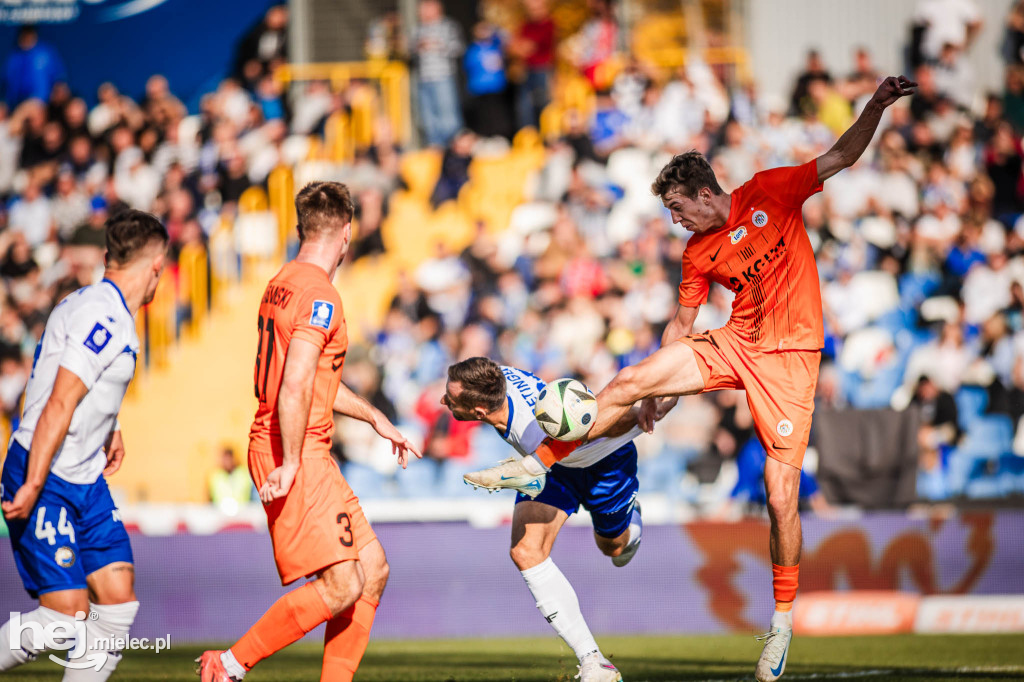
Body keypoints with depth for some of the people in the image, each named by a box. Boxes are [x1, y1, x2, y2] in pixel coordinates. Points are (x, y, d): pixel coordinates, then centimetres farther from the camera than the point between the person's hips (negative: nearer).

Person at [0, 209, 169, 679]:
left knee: (118, 600, 2)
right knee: (67, 614, -12)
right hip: (46, 479, -10)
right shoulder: (104, 319, -19)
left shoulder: (99, 308, 12)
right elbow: (58, 406, -24)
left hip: (86, 480, 10)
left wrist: (110, 428, 33)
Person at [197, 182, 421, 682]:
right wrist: (290, 462, -23)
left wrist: (375, 419, 34)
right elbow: (296, 386, -24)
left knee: (373, 571, 9)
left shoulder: (282, 285, 17)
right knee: (341, 586, -13)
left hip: (306, 454, 10)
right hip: (297, 455, -10)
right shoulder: (319, 295, -14)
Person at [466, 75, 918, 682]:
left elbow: (843, 156, -3)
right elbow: (681, 323, 16)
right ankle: (538, 463, -2)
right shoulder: (699, 253, 8)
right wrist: (659, 391, 13)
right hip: (733, 344, 4)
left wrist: (877, 106, -16)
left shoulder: (769, 194, -3)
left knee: (782, 497, -9)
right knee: (629, 382, -13)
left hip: (789, 356, -4)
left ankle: (784, 620, 5)